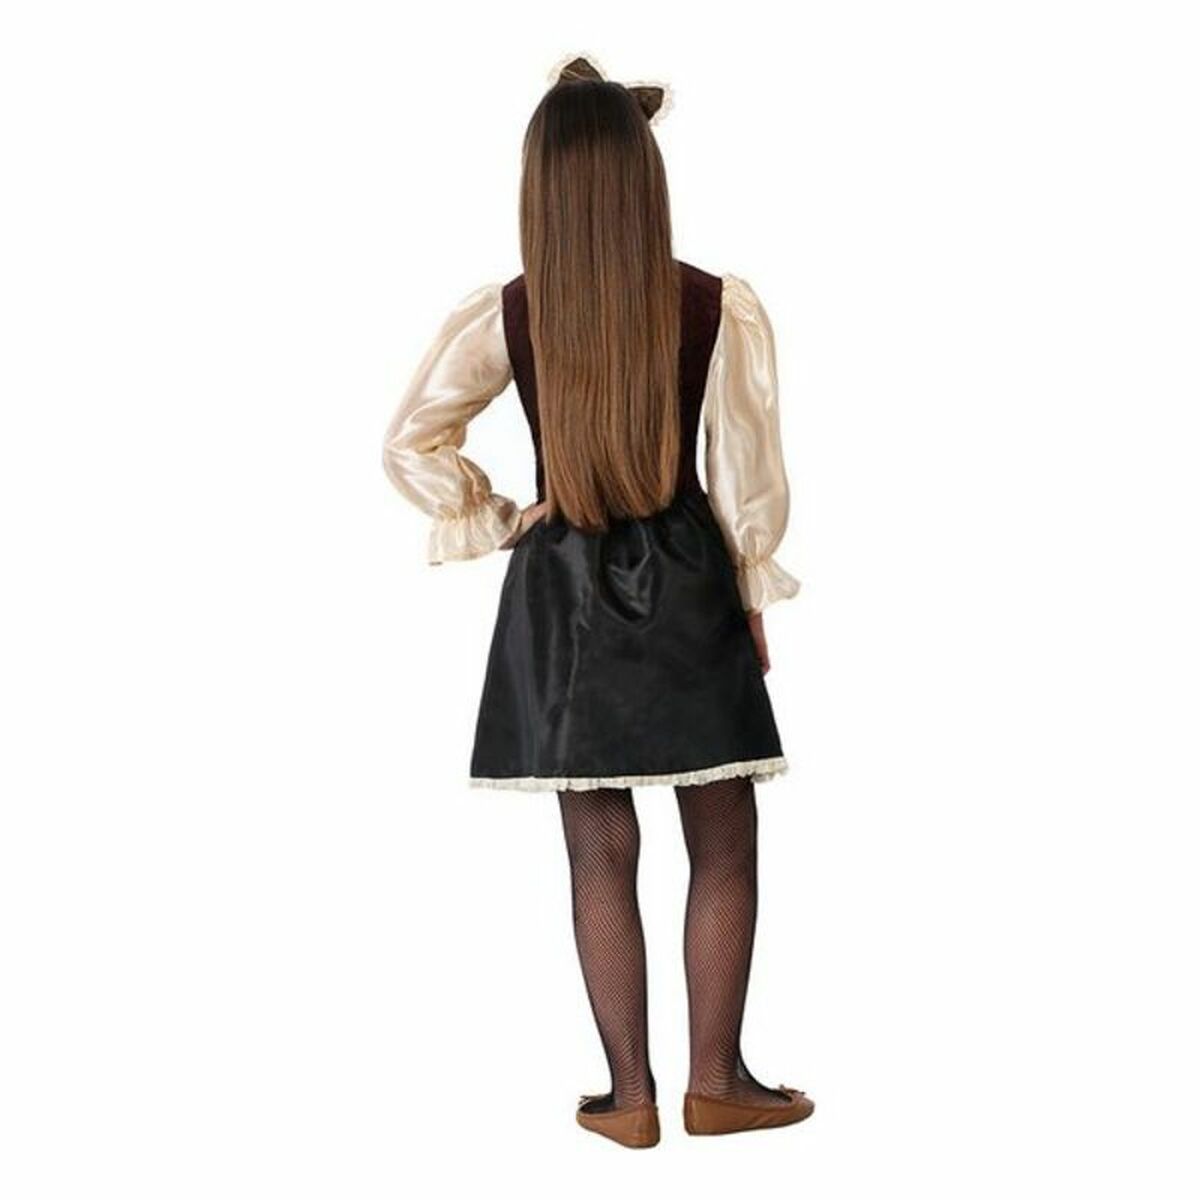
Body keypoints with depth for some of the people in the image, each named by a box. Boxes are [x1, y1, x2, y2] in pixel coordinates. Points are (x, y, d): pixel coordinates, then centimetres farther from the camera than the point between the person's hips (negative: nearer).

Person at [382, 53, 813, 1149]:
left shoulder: (503, 316, -7)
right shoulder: (723, 309, -11)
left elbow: (412, 444, -3)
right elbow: (749, 474, -6)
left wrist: (499, 523, 6)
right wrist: (754, 598, 5)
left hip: (561, 599, 2)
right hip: (686, 593, -2)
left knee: (603, 856, 10)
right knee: (725, 849, 12)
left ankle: (630, 1094, 19)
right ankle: (716, 1081, 19)